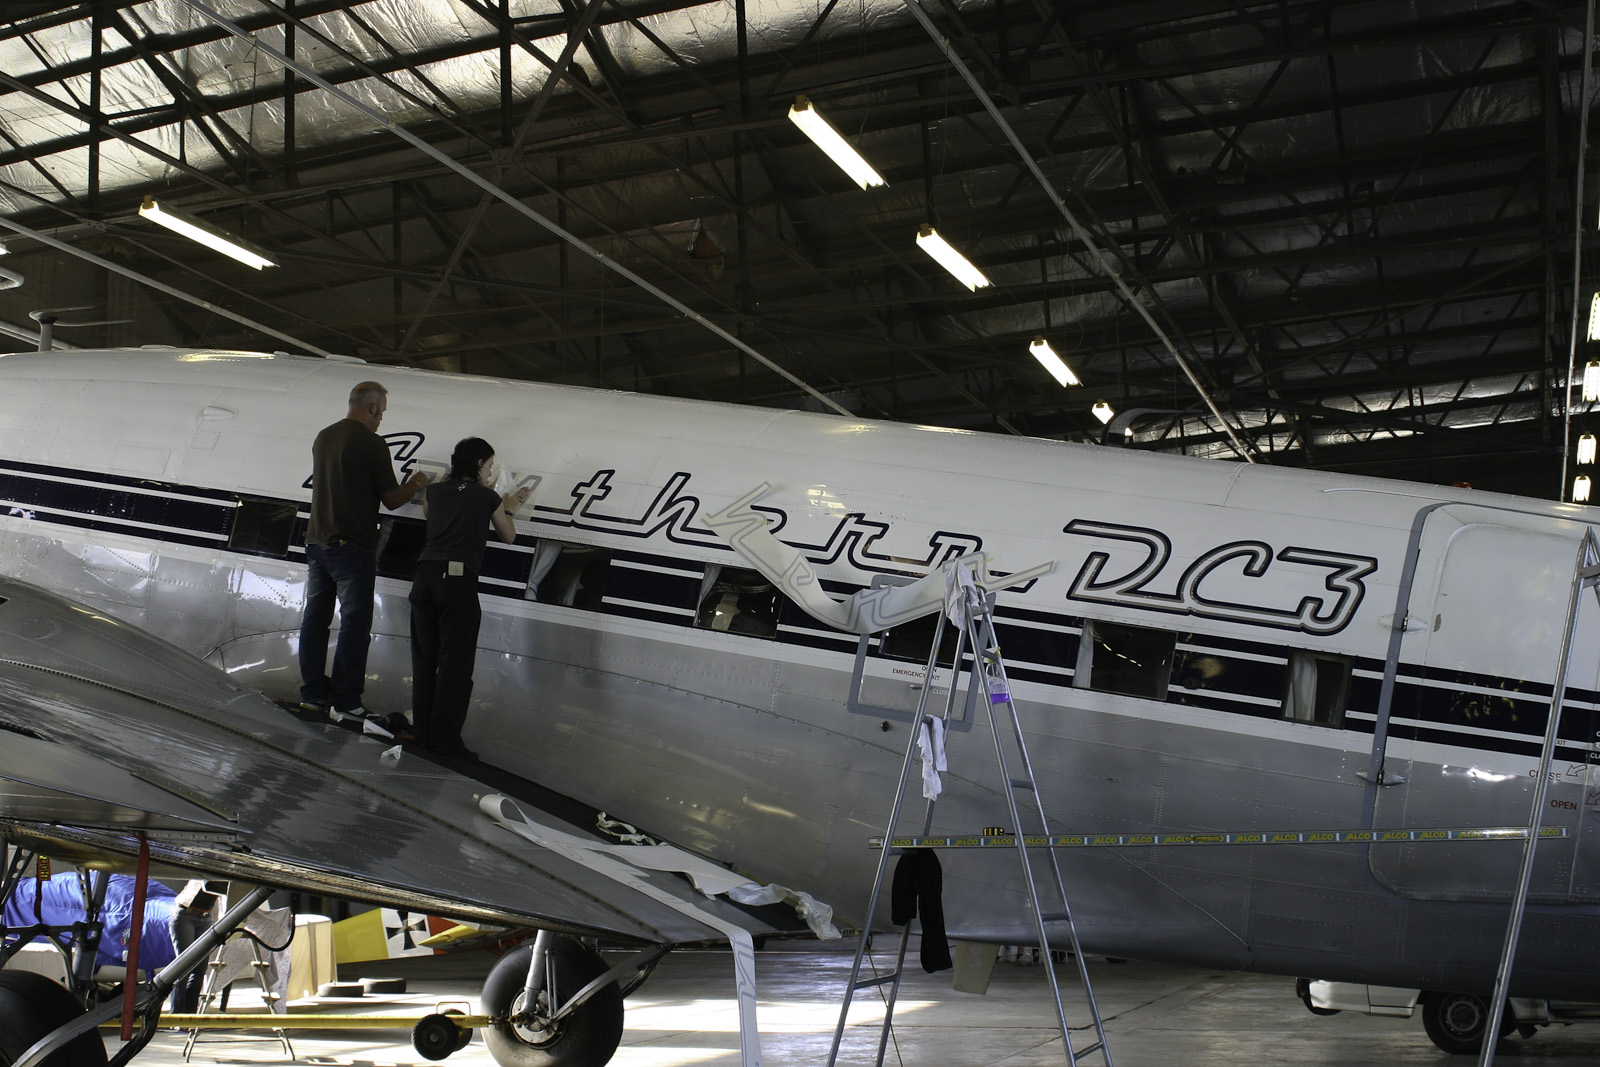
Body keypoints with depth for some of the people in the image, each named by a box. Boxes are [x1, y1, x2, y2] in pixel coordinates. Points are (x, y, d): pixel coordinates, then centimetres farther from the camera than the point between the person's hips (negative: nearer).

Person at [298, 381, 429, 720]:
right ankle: (344, 701, 0)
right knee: (354, 623, -1)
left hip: (317, 540, 8)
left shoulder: (323, 437, 10)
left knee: (315, 617, 14)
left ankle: (313, 692, 22)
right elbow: (392, 499, -9)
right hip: (352, 548, -8)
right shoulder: (372, 443, -13)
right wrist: (415, 485, 12)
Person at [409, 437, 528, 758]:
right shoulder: (488, 497, 8)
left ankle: (422, 731, 14)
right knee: (455, 663, -2)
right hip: (459, 579, -4)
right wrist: (506, 508, 39)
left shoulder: (433, 491, 17)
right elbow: (509, 537, 20)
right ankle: (446, 737, -4)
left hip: (426, 574, 5)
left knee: (424, 658, 11)